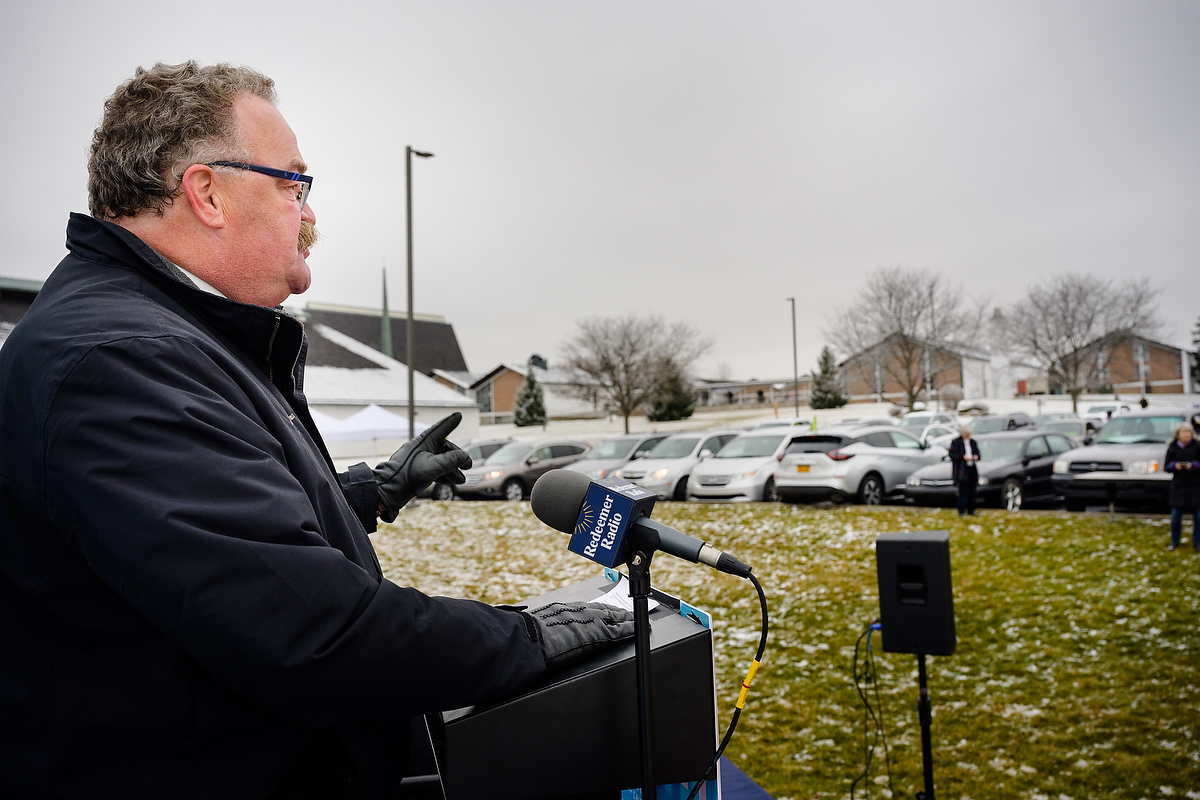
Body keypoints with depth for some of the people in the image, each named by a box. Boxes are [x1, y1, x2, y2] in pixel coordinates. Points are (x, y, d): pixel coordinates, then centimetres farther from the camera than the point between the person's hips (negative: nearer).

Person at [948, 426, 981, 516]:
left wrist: (976, 456, -2)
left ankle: (971, 510, 15)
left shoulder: (973, 442, 14)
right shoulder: (956, 442, -3)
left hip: (972, 469, 5)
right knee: (963, 491, -7)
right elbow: (952, 455, -7)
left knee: (972, 490, 6)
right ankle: (961, 511, -3)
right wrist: (963, 457, -18)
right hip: (961, 469, -5)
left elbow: (977, 453, 21)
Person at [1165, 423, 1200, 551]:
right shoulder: (1172, 448, 4)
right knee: (1176, 514, 3)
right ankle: (1174, 542, 16)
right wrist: (1175, 466, -14)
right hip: (1178, 484, 1)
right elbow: (1167, 466, 5)